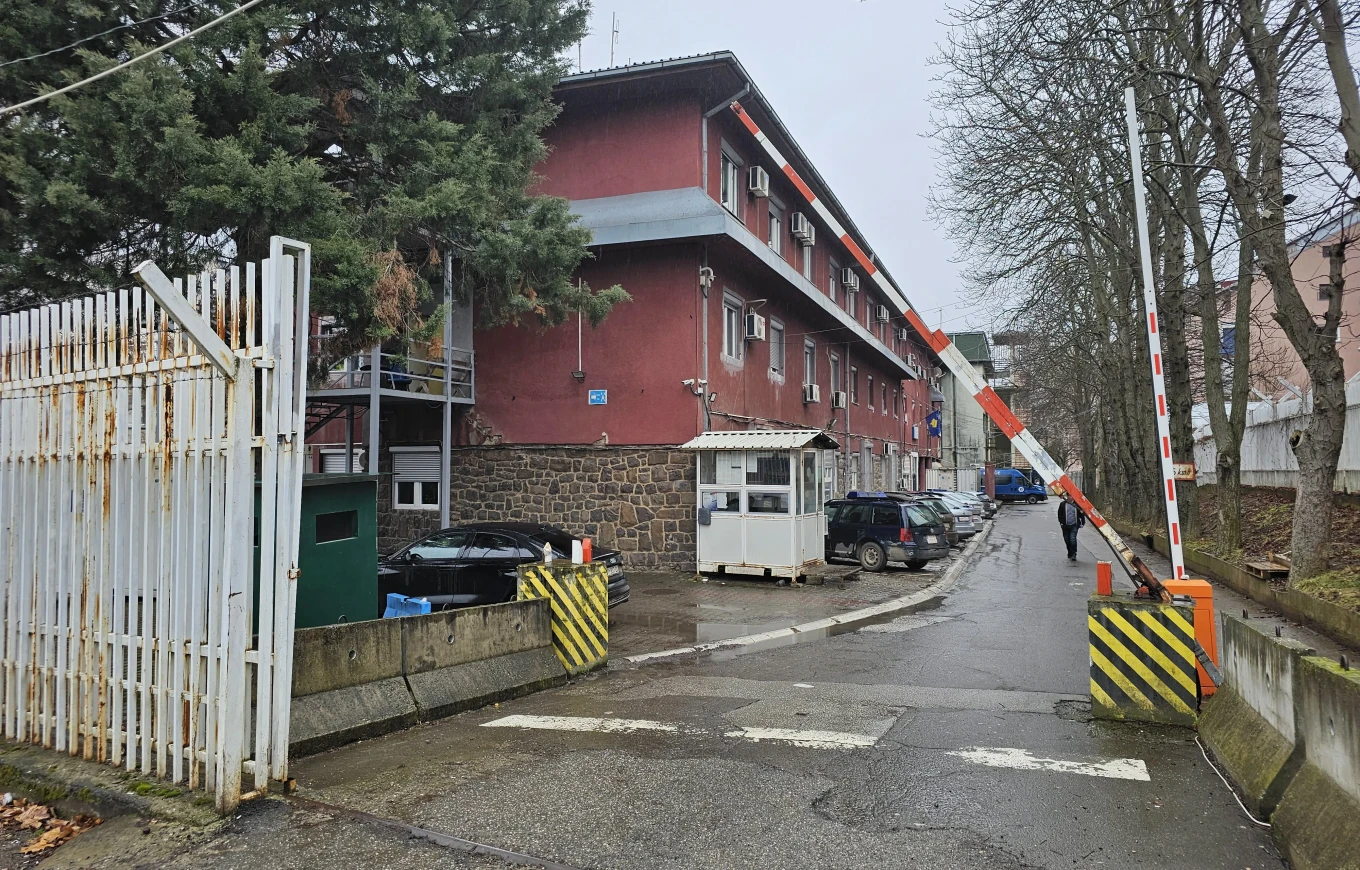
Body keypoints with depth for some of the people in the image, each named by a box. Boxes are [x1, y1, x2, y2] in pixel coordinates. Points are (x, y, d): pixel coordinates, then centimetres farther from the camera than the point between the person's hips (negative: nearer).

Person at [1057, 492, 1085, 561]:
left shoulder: (1077, 504, 1)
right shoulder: (1062, 504, 3)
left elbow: (1081, 514, 8)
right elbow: (1059, 514, 6)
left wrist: (1082, 523, 5)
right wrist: (1061, 522, -3)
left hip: (1074, 525, -2)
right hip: (1065, 526, 2)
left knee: (1073, 539, -17)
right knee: (1067, 540, 9)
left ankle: (1073, 554, -10)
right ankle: (1070, 554, 26)